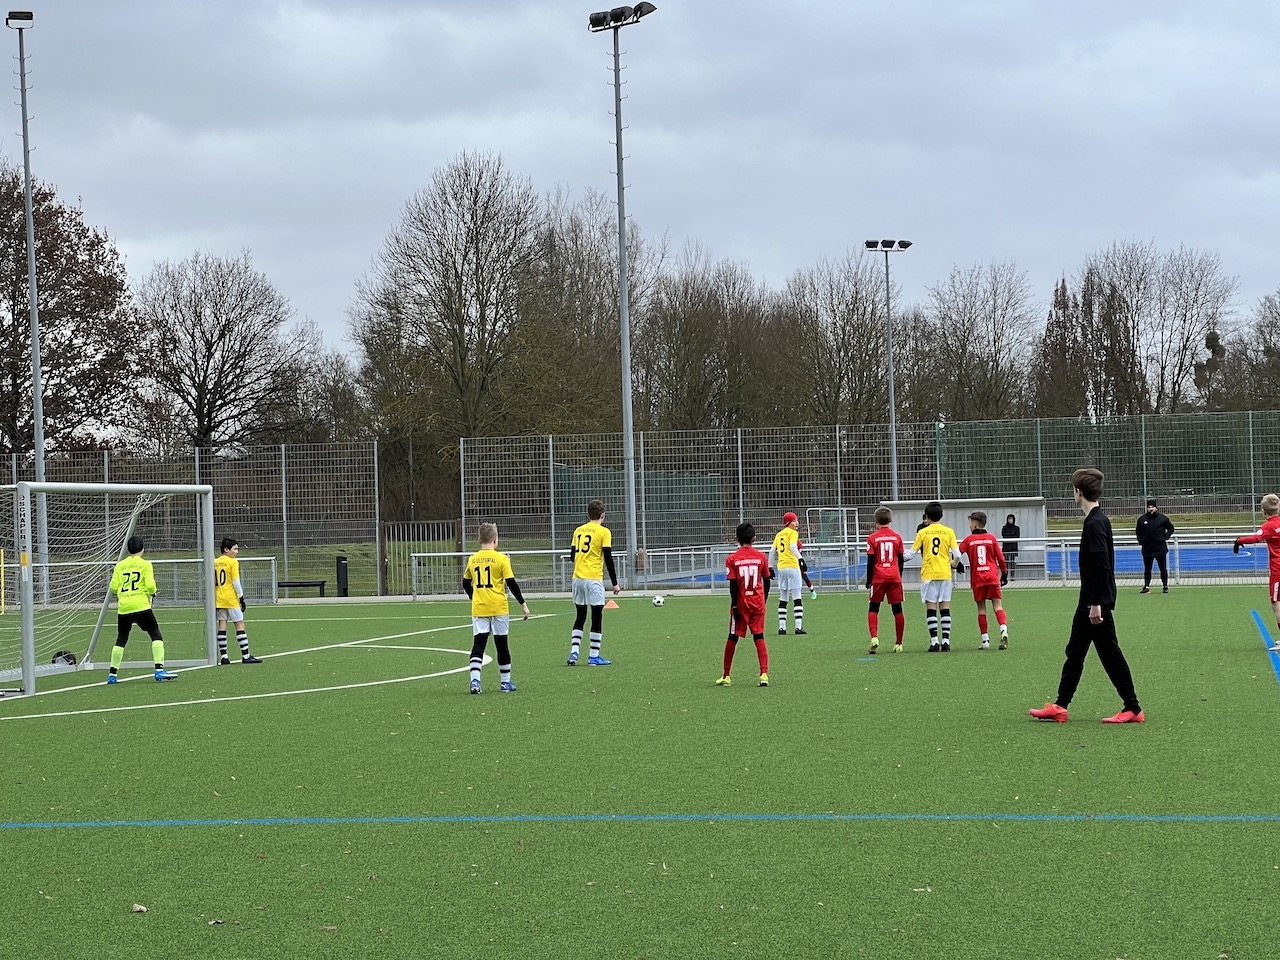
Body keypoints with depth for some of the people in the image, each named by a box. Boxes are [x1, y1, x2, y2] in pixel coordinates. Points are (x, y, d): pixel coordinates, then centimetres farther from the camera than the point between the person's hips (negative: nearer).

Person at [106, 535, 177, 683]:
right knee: (156, 635, 2)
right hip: (141, 606, -4)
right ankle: (159, 669, -10)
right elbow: (150, 586, -10)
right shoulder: (145, 564, -1)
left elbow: (113, 587, 4)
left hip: (123, 607, 4)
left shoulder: (120, 566, 9)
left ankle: (112, 674, 14)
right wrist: (152, 592, 11)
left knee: (121, 639, 14)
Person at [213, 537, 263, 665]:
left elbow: (214, 582, 11)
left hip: (219, 599, 6)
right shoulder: (233, 562, -10)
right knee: (240, 625, -1)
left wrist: (214, 598, 17)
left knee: (222, 625, 7)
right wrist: (241, 597, -5)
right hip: (232, 599, -6)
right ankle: (245, 655, -3)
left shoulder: (215, 562, 8)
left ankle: (223, 656, 5)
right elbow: (236, 582, -13)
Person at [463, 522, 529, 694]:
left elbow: (466, 584, 16)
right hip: (499, 608, -2)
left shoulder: (472, 559, 5)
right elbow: (511, 583, -8)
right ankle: (505, 682, 16)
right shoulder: (501, 558, -6)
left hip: (478, 609, 2)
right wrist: (523, 604, 1)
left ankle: (475, 680, -14)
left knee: (478, 644, 1)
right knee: (502, 644, 8)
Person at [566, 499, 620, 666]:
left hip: (577, 578, 5)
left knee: (580, 617, 14)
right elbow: (608, 559, -9)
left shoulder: (578, 530, 10)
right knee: (597, 617, 2)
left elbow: (572, 555, 13)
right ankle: (594, 656, 2)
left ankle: (574, 653, 5)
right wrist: (614, 583, -4)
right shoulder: (603, 532, -6)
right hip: (594, 579, -5)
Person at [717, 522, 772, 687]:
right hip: (758, 603, 1)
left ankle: (726, 676, 18)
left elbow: (733, 585, -10)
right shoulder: (761, 557, 0)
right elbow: (766, 581, 6)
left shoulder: (732, 559, -6)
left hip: (740, 604, -1)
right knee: (759, 638, 2)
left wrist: (735, 606, -7)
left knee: (732, 638, 10)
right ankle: (764, 674, -12)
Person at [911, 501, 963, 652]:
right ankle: (946, 642, 0)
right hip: (945, 574, 1)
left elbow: (912, 552, 0)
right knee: (945, 608, 4)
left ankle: (934, 642, -7)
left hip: (928, 574, -1)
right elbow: (957, 554, -2)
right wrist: (954, 565, 20)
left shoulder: (922, 532, 0)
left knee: (931, 608, -1)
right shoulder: (949, 531, 3)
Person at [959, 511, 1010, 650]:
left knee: (981, 608, 6)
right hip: (993, 577, 1)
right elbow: (1000, 557, 4)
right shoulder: (991, 538, 5)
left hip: (977, 579, -1)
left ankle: (985, 640, 4)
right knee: (997, 605, -1)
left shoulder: (969, 540, 2)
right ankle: (1004, 629, -26)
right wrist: (1004, 573, 14)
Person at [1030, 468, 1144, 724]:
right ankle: (1060, 707, 17)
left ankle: (1132, 709, 1)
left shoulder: (1095, 523, -18)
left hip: (1095, 604, -10)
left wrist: (1096, 603, -24)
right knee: (1075, 652, 12)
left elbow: (1102, 565, -25)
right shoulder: (1098, 520, 12)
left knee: (1110, 654, -4)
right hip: (1089, 603, 10)